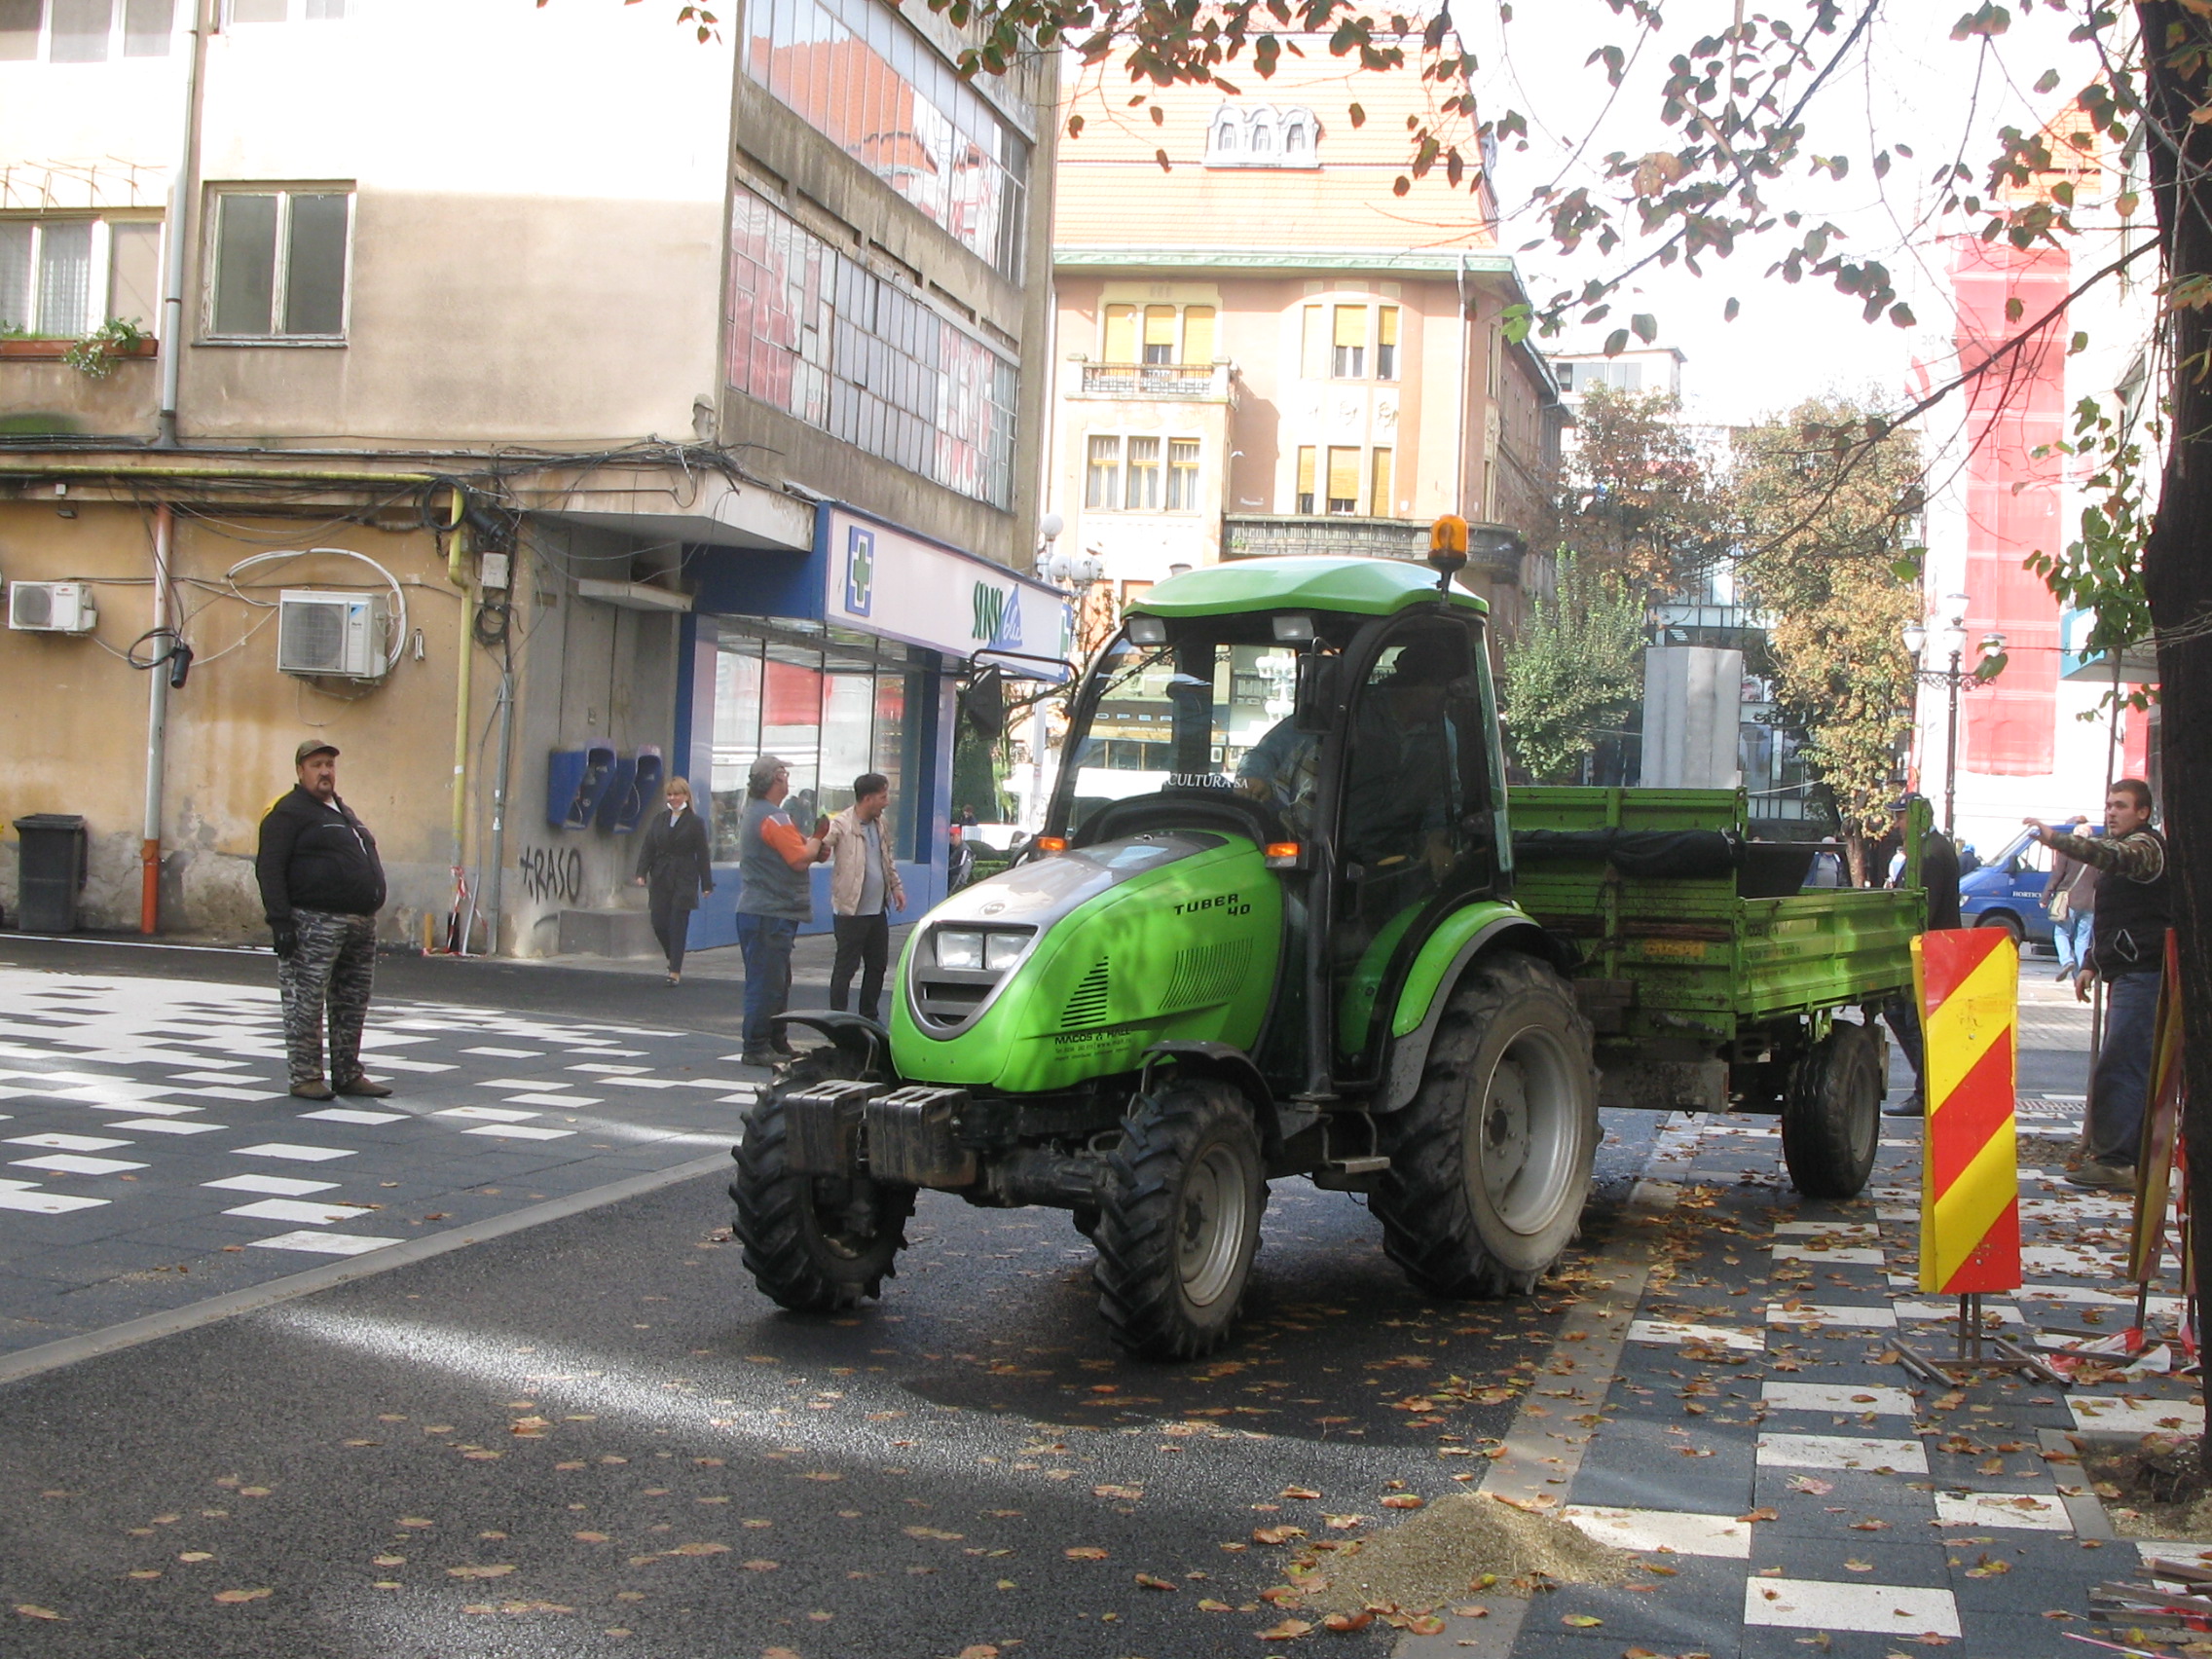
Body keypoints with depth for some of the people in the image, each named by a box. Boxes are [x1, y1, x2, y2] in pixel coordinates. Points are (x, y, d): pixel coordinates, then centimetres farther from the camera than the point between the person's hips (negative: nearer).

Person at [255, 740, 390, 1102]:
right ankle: (306, 1076, 1)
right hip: (314, 923, -8)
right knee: (307, 1003, -5)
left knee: (352, 1005, 11)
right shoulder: (289, 812, -5)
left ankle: (348, 1074, 19)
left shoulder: (344, 812, 22)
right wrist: (279, 920, -20)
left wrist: (367, 916, 23)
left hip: (361, 924, 9)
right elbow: (269, 868, -12)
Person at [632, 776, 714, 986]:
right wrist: (642, 872, -5)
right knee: (659, 924, 2)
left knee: (678, 926, -6)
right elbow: (648, 848, 8)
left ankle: (675, 971, -2)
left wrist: (706, 884, -4)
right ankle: (673, 959, 27)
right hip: (660, 880, 4)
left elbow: (702, 855, -1)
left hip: (684, 881, -4)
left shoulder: (694, 823, -1)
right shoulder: (658, 820, 11)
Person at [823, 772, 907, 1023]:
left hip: (877, 909, 8)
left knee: (877, 965, 15)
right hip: (851, 910, -8)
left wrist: (896, 886, 18)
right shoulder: (841, 825, -14)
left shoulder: (879, 823, 9)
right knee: (845, 968, -1)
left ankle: (868, 1017, 27)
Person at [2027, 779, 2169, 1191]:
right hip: (2127, 973, 11)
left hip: (2143, 975, -11)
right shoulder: (2124, 850, 23)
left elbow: (2112, 856, -35)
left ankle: (2113, 1161, -14)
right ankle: (2135, 1159, 15)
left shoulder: (2146, 846, -10)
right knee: (2136, 1070, 11)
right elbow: (2106, 920, 31)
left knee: (2117, 1069, -14)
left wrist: (2057, 839, -47)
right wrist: (2091, 964, 23)